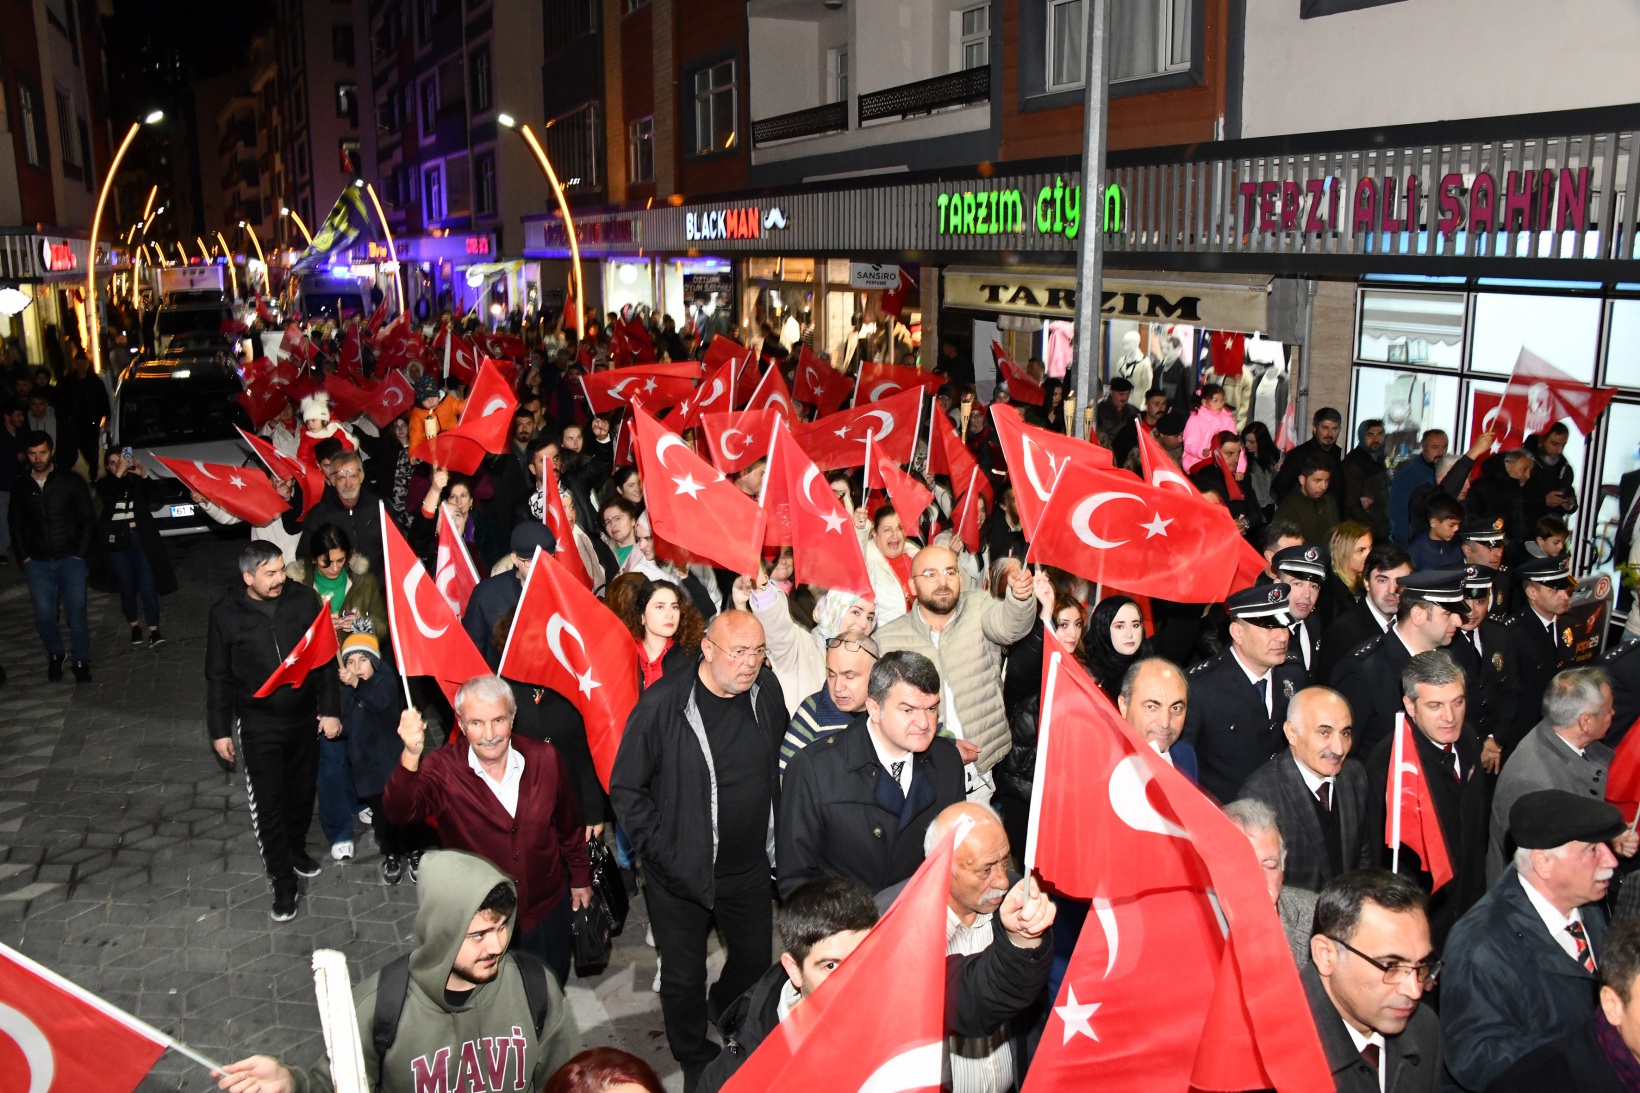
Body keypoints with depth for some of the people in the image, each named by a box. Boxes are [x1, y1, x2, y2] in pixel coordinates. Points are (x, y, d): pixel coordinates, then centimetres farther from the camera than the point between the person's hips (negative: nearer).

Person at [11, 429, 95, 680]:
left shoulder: (71, 481, -1)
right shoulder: (21, 486, 6)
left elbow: (88, 520, 1)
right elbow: (15, 525, 15)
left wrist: (80, 554, -4)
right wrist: (24, 557, 6)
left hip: (70, 559, -2)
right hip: (37, 563, 2)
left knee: (76, 613, -3)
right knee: (44, 616, 0)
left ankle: (81, 661, 10)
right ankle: (55, 654, 23)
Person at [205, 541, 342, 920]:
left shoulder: (303, 599, -8)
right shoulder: (226, 614, -11)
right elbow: (218, 677, -1)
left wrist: (331, 709, -2)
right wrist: (220, 730, 1)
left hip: (305, 718, 2)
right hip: (259, 725, -2)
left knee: (302, 791, 18)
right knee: (267, 803, -1)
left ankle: (297, 849, 43)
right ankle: (283, 882, 11)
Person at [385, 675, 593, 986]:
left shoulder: (544, 759, -12)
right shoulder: (442, 769, -19)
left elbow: (569, 825, 4)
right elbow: (401, 812, -38)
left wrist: (581, 878, 14)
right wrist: (410, 757, -55)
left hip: (548, 911, 2)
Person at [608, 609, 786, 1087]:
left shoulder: (767, 691, -4)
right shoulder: (663, 703, -20)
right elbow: (625, 788, -12)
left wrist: (777, 842, 9)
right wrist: (662, 852, -14)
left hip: (749, 868, 5)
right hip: (681, 873, -4)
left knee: (755, 959, 21)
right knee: (684, 976, 12)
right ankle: (696, 1062, 39)